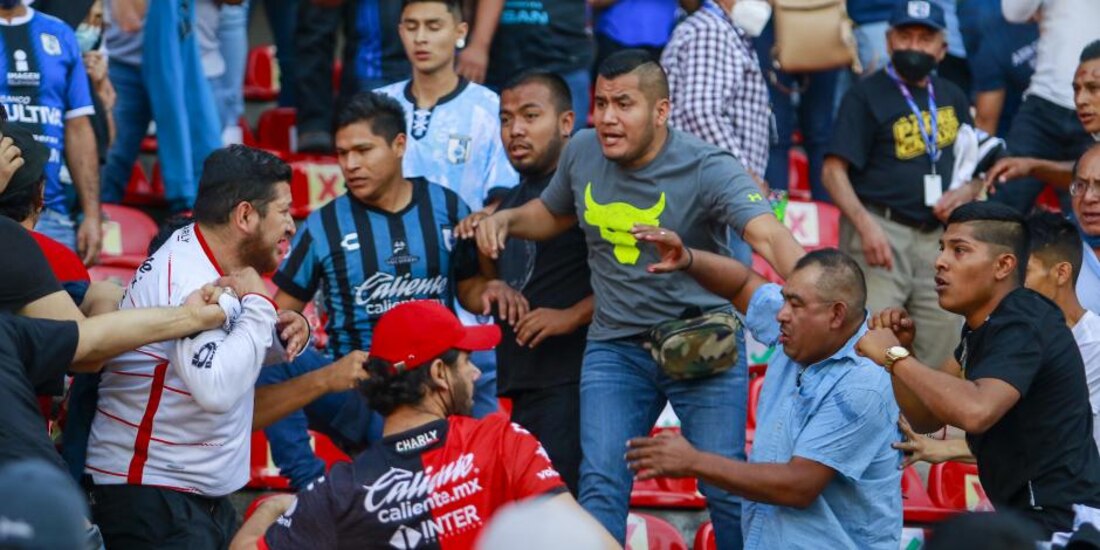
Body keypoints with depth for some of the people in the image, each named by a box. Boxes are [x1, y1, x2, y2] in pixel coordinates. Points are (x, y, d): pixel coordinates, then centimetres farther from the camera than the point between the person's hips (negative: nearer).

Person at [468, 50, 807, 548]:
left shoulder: (708, 170, -18)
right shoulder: (582, 152, -2)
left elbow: (769, 236, -34)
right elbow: (553, 213, 20)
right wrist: (506, 219, -2)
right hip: (616, 346, 4)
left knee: (727, 488, -1)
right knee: (600, 485, -5)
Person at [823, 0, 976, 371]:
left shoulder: (952, 98, 17)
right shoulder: (867, 95, -1)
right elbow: (834, 170, -7)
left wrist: (966, 192, 1)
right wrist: (866, 226, -21)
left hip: (938, 236, 6)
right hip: (881, 232, -6)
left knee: (939, 355, 5)